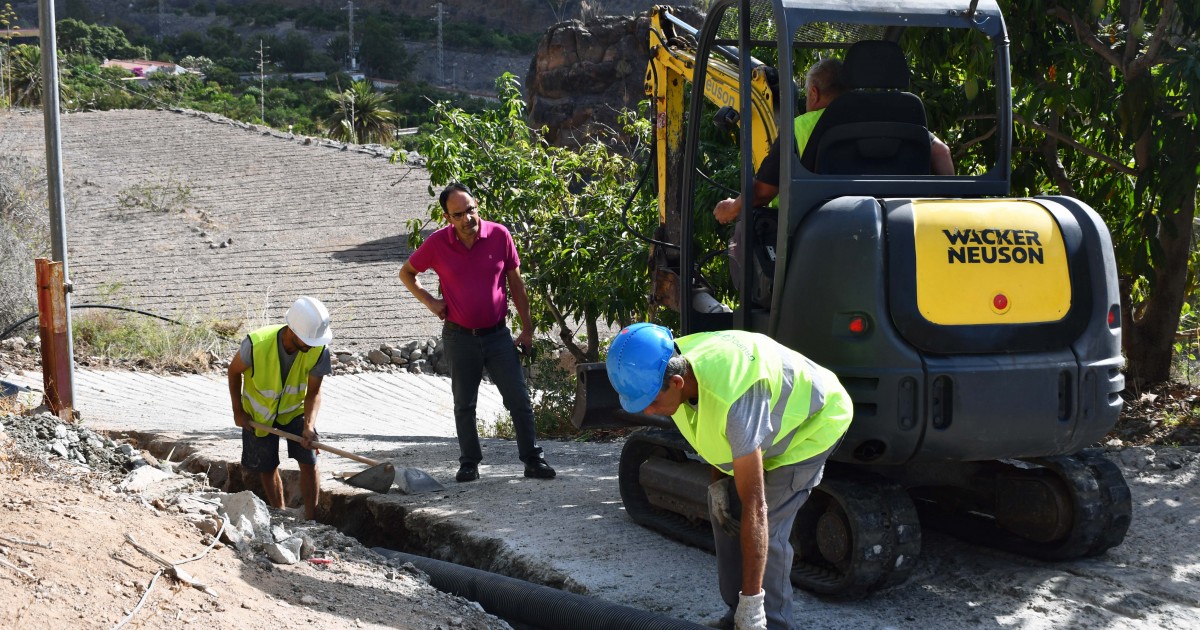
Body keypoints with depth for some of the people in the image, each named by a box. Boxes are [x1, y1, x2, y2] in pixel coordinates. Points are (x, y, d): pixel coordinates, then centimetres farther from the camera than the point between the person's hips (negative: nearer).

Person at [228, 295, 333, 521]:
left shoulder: (318, 350, -29)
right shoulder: (256, 344, -34)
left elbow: (313, 392, -19)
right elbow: (234, 371, -13)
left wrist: (309, 425, -34)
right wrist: (238, 411, -8)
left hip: (295, 409, 1)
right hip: (259, 412, -1)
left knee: (309, 462, -9)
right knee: (266, 468, 9)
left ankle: (310, 520, 1)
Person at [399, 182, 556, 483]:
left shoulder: (499, 235, -7)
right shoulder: (437, 243, -7)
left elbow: (516, 282, 3)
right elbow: (406, 272, 10)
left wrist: (527, 328, 4)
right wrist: (429, 301, -3)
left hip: (498, 334, 0)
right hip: (459, 337, 0)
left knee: (519, 399, -1)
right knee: (464, 404, 9)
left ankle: (533, 460, 7)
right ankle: (469, 463, 22)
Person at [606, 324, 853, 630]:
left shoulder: (730, 400, -44)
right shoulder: (672, 363, -19)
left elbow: (755, 507, -42)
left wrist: (751, 603, -39)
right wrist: (717, 481, -3)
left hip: (812, 422, -8)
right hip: (773, 419, 8)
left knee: (766, 528, -18)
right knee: (724, 512, 6)